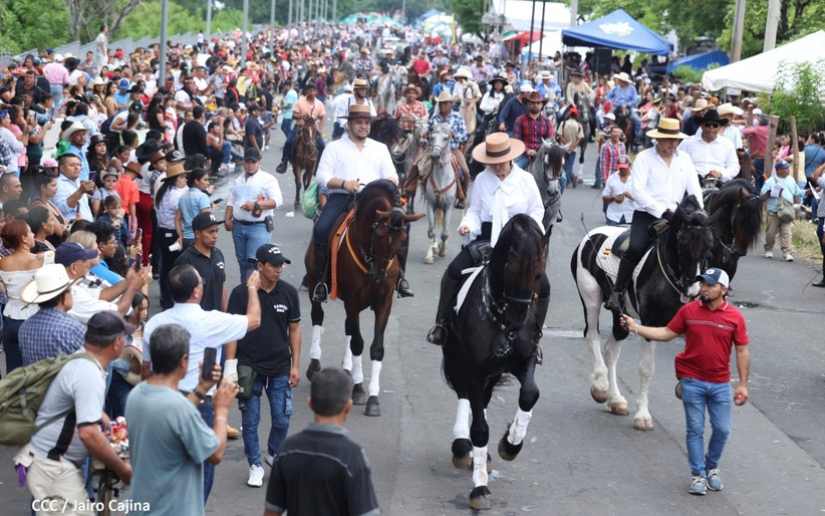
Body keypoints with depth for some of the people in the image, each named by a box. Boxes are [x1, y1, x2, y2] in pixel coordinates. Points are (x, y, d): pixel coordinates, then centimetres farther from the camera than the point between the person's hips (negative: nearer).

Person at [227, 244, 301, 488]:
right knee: (251, 420, 5)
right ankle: (255, 465, 21)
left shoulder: (289, 292, -2)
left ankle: (274, 453, 32)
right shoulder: (241, 293, -10)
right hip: (249, 367, -2)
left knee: (282, 419, 6)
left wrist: (295, 365, 2)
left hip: (280, 367, 2)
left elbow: (294, 329, 5)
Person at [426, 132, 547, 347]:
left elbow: (536, 211, 8)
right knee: (453, 271, -21)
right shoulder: (482, 180, 5)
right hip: (486, 238, 0)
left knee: (542, 286, -12)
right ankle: (442, 325, -10)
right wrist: (468, 225, -12)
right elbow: (475, 210, 9)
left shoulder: (526, 179, 2)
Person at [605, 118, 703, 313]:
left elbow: (695, 190, 12)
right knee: (636, 248, -26)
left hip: (674, 217, 5)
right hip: (646, 215, -5)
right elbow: (637, 190, -11)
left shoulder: (684, 160, 14)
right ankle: (617, 293, -20)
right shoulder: (644, 158, 0)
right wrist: (662, 211, -18)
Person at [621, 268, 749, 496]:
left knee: (722, 430, 5)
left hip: (720, 384, 0)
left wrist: (743, 384, -3)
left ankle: (712, 467, 29)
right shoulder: (688, 310, -3)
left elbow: (742, 351, -1)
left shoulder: (735, 316, -5)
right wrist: (636, 327, -3)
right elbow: (667, 333, 6)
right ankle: (698, 475, 16)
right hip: (692, 382, 0)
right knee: (695, 430, 4)